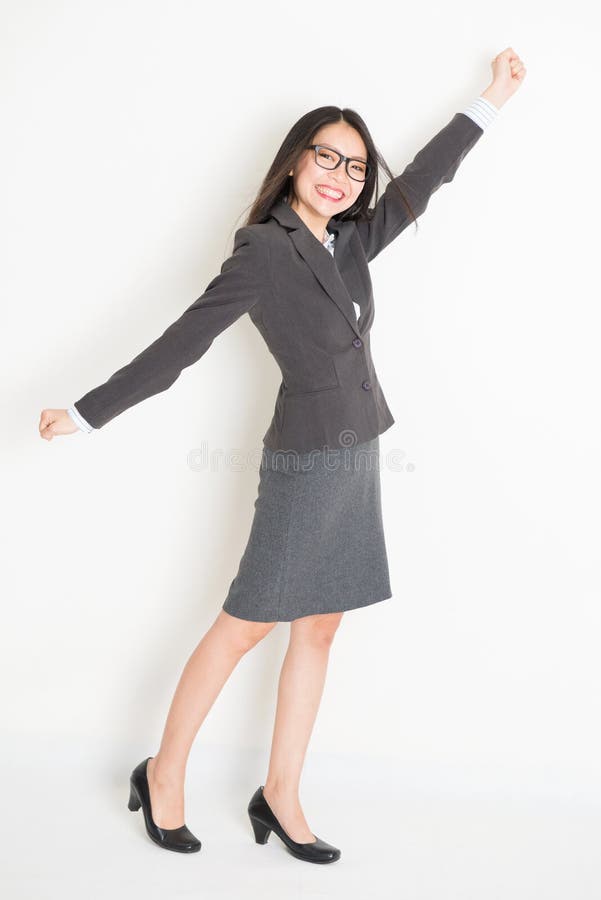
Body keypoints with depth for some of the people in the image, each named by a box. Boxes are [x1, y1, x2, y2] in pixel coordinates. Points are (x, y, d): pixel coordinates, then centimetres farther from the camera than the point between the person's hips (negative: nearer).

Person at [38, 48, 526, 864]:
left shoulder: (350, 242, 8)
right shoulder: (263, 248, -12)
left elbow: (420, 182, 19)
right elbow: (182, 342, -12)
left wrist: (492, 99, 24)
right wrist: (89, 412, -11)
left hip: (357, 458, 7)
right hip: (307, 461, -7)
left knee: (319, 629, 9)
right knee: (244, 627, 2)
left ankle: (280, 798, 20)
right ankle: (162, 777, 20)